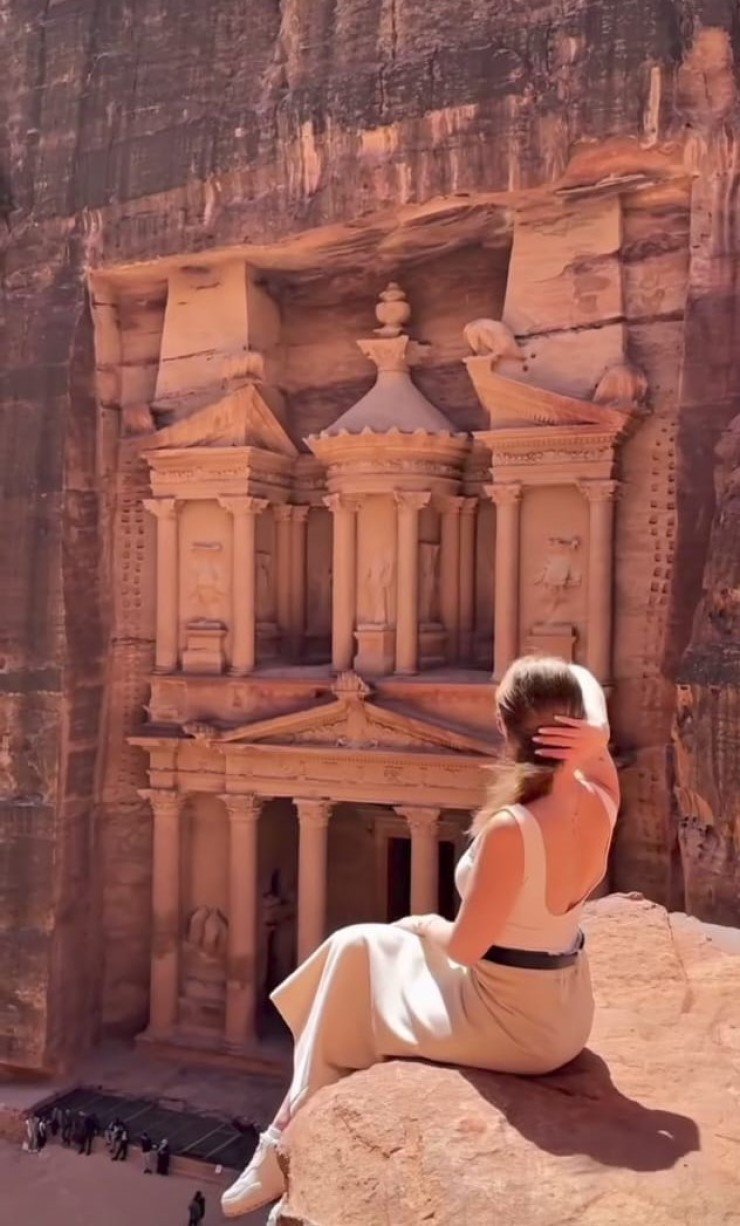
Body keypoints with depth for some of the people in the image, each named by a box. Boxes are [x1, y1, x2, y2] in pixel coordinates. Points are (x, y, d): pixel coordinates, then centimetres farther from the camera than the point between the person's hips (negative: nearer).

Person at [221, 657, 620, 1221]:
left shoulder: (510, 830, -31)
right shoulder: (599, 800, -11)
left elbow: (465, 946, -21)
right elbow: (584, 687, 3)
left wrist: (426, 926, 0)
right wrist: (595, 735, -17)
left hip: (509, 1027, -7)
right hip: (567, 1019, 8)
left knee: (358, 950, 15)